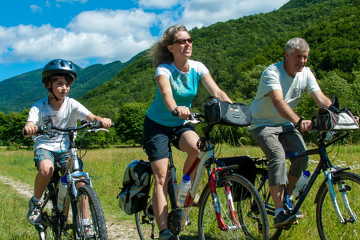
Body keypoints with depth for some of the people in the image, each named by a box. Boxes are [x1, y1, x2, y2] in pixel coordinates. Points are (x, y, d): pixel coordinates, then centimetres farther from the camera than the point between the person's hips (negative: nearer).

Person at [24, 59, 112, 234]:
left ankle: (85, 223, -5)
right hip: (45, 146, -2)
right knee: (46, 168, -34)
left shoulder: (71, 104, -10)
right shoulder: (39, 107, -13)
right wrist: (28, 128, -53)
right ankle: (35, 202, -5)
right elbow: (29, 127, -27)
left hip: (66, 147, 2)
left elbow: (90, 117, -23)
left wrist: (102, 120, -47)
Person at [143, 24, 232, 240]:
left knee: (197, 146, -30)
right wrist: (176, 109, -62)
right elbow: (166, 94, -40)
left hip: (181, 125, 3)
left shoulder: (197, 68, -7)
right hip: (157, 125, -3)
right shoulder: (164, 70, -19)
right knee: (162, 177, -13)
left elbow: (217, 91, -19)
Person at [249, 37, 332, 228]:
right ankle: (279, 212, -27)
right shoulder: (272, 73, -21)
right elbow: (278, 102, -36)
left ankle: (286, 198, 6)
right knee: (278, 157, -28)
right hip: (262, 124, -6)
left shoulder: (306, 73, -2)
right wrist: (298, 122, -52)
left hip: (286, 124, 6)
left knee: (302, 155, -17)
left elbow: (321, 98, -13)